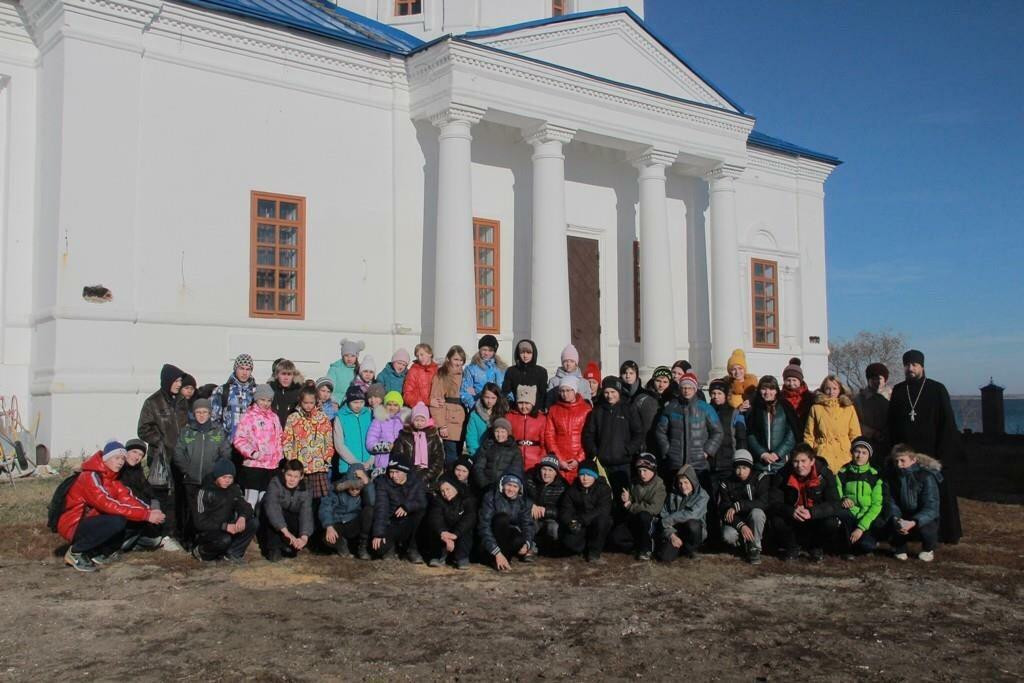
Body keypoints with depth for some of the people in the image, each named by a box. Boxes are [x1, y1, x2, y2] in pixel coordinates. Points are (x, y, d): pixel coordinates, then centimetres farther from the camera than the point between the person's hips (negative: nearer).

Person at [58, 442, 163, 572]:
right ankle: (75, 553, -12)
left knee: (135, 520, -4)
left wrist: (149, 511, -23)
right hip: (73, 526, -9)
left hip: (90, 521, 9)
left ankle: (99, 553, 3)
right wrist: (146, 515, -33)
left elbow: (127, 498, -5)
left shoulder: (111, 476, 6)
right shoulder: (90, 476, -22)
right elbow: (110, 505, -32)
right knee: (117, 521, -31)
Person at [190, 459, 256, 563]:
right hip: (207, 532, -5)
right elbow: (200, 522, -17)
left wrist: (242, 517, -27)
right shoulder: (204, 492, -13)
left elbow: (246, 507, -1)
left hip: (228, 528, 5)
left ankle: (232, 553, -6)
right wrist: (224, 526, -28)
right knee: (224, 539, -36)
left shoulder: (234, 489, 3)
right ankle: (201, 551, -6)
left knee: (252, 524, -18)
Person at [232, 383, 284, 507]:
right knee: (251, 500, -7)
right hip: (253, 465, -6)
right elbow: (239, 439, -11)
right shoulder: (249, 416, -5)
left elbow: (280, 437, 21)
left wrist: (279, 456, 11)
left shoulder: (274, 417, 13)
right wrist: (252, 453, -20)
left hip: (272, 465, 6)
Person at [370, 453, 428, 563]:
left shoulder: (416, 481, -2)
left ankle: (411, 548, -8)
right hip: (391, 525, -2)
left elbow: (422, 502, -15)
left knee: (421, 511, -29)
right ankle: (393, 545, 10)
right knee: (378, 548, -30)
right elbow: (381, 509, -19)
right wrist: (378, 534, -29)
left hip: (411, 525, 2)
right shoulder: (383, 483, -9)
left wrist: (406, 507, -34)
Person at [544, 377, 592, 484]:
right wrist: (559, 459, -4)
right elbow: (549, 435, 5)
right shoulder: (553, 409, 10)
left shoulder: (586, 409, 4)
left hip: (580, 461, -1)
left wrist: (579, 459, -8)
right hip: (559, 461, 1)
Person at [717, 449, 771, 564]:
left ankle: (754, 548, -14)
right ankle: (745, 544, 4)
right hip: (735, 522, 1)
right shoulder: (726, 483, -4)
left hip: (755, 521, -1)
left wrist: (737, 506, -28)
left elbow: (764, 502, -22)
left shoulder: (761, 478, -9)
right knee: (728, 536, -32)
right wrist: (741, 526, -28)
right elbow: (723, 511, -11)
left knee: (756, 512, -35)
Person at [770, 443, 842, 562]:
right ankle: (792, 547, 4)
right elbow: (775, 503, -15)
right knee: (777, 522, -29)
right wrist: (791, 511, -38)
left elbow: (834, 505, -23)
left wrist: (811, 512, -41)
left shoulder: (825, 474, -16)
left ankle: (816, 547, 3)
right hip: (792, 519, 1)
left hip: (817, 519, -1)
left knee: (832, 523, -31)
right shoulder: (784, 475, -13)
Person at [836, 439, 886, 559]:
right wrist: (842, 499, -23)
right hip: (849, 517, 1)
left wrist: (861, 528, -17)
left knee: (867, 546, -29)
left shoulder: (875, 476, -2)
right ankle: (849, 547, -10)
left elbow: (876, 505, -8)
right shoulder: (842, 473, 2)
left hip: (867, 518, -1)